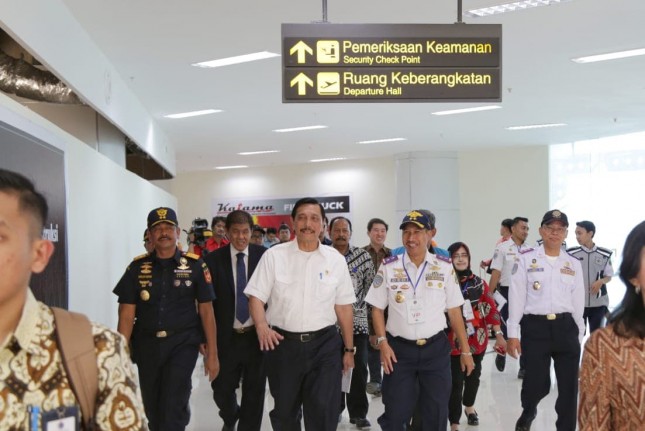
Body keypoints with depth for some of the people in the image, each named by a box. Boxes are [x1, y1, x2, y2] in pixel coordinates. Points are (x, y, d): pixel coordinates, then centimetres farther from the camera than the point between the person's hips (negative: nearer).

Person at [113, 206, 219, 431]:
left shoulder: (195, 265, -3)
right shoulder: (137, 267, 0)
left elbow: (206, 311, 0)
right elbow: (127, 314, -1)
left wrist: (212, 353, -2)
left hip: (183, 344, -3)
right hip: (147, 346, 3)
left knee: (173, 408, -12)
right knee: (152, 409, 16)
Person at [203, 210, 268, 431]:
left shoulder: (264, 256, -4)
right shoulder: (213, 260, -3)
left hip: (257, 335, 0)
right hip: (226, 337, 1)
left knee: (254, 391, 7)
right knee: (221, 389, 10)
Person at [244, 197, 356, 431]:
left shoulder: (336, 259, 3)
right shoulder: (273, 255, -1)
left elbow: (343, 307, 6)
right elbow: (256, 296, -3)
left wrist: (349, 349, 8)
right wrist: (262, 326, -22)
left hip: (325, 344, 0)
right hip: (282, 343, 0)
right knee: (284, 412, 15)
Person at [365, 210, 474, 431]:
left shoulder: (444, 267, 0)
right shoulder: (388, 267, -1)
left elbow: (454, 311, 3)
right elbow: (377, 309, 3)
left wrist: (465, 350, 4)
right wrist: (383, 343, -7)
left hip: (436, 349, 1)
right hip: (399, 350, -1)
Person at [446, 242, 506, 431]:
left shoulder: (478, 282, 4)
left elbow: (491, 309, 5)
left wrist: (498, 334, 0)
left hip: (477, 340, 4)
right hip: (453, 341, -4)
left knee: (473, 376, 19)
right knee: (455, 382, -6)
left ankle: (469, 407, 45)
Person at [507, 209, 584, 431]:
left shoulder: (573, 264, 9)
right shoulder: (525, 259, -2)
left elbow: (578, 302, 12)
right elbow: (517, 297, -4)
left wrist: (579, 335, 12)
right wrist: (512, 334, -6)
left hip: (565, 327, 3)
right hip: (535, 327, -3)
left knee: (569, 386, 6)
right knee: (537, 382, -1)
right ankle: (528, 412, 33)